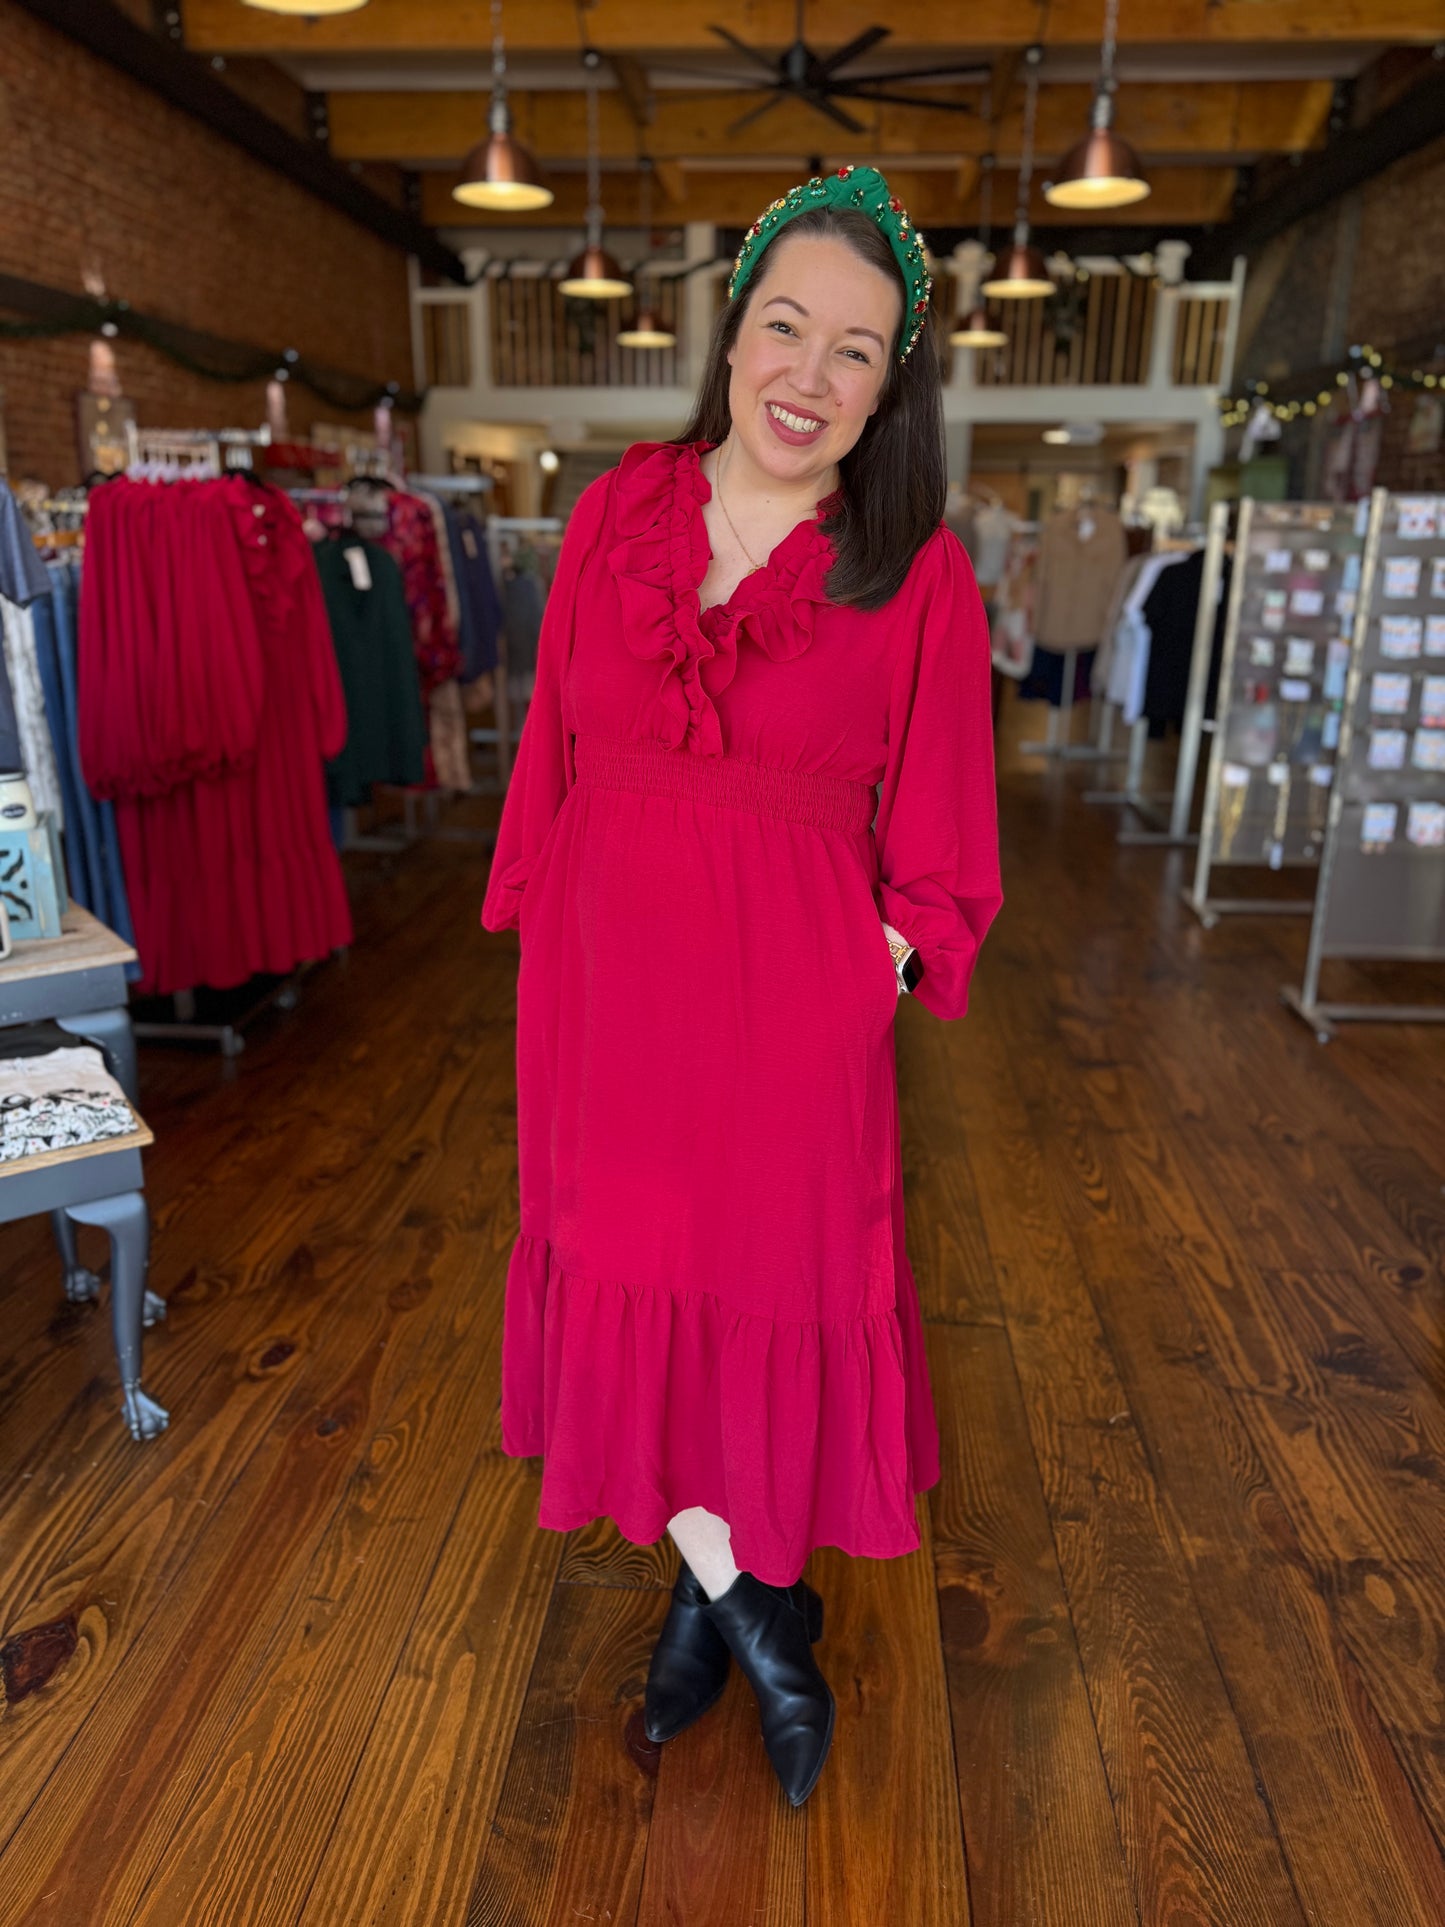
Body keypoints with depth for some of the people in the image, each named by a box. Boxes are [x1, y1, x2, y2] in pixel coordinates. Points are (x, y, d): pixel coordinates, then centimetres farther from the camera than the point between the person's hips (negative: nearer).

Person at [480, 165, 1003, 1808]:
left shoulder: (917, 574, -3)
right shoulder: (619, 510, 4)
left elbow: (931, 830, 1)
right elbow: (556, 749, 8)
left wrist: (886, 954, -7)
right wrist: (551, 927, 5)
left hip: (793, 997, -3)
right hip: (604, 977, 3)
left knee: (772, 1290, 8)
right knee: (625, 1282, 11)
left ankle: (710, 1582, 38)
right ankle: (754, 1619, 34)